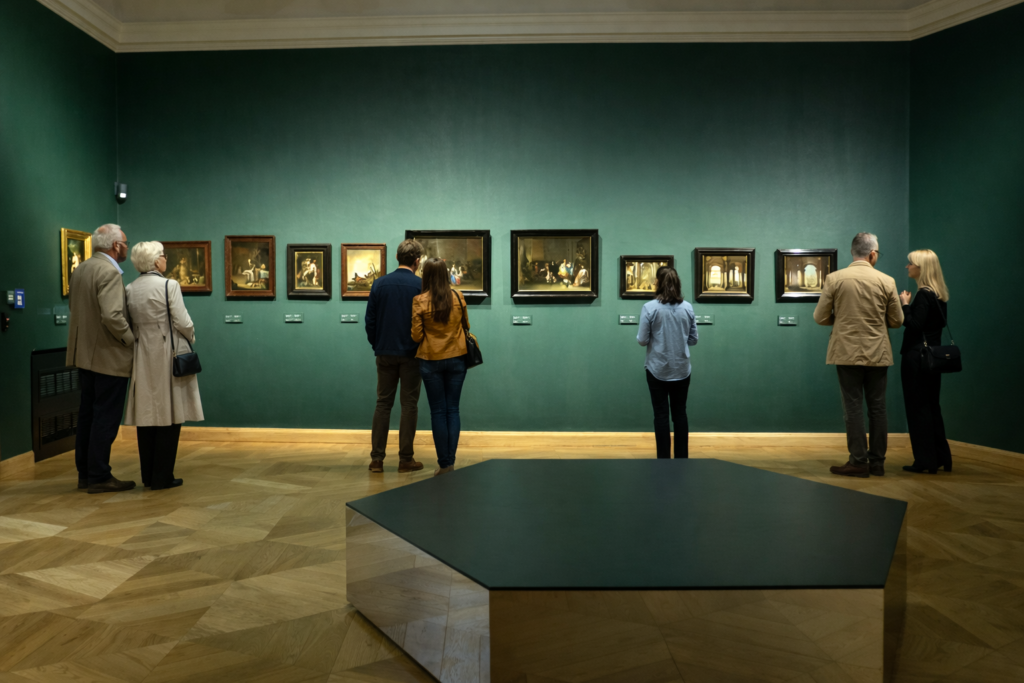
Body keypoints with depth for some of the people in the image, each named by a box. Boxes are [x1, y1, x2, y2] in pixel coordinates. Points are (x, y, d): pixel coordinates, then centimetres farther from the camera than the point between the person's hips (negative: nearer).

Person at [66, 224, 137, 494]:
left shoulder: (80, 270, 11)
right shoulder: (109, 272, -18)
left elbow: (77, 309, 15)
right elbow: (112, 316, -27)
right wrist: (131, 340, -13)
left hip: (85, 354, 9)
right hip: (109, 357, -9)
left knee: (88, 415, 15)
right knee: (106, 418, -1)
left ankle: (85, 473, 24)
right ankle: (99, 477, 5)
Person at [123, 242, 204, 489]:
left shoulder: (130, 289, 5)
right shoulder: (169, 285, -11)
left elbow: (130, 324, 7)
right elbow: (183, 322, -12)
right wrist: (191, 338, 7)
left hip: (143, 357, 6)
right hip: (168, 354, -6)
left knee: (147, 414, 10)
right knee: (169, 416, 1)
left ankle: (148, 476, 16)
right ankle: (162, 477, 4)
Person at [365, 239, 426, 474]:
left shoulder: (379, 284, 2)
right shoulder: (420, 285, -8)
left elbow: (370, 320, 4)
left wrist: (376, 345, 15)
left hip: (385, 353, 3)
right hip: (411, 353, -3)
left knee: (383, 403, 10)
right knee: (409, 405, 5)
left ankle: (376, 458, 9)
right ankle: (406, 459, 8)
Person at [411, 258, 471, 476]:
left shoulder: (420, 301, -11)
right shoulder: (458, 296, -3)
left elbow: (416, 336, -8)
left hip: (431, 361, -2)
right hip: (457, 359, 2)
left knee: (438, 411, 6)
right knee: (453, 409, 8)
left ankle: (444, 463, 9)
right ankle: (451, 460, 8)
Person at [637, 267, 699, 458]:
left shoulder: (650, 307, -11)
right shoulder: (687, 307, -1)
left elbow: (642, 340, -9)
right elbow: (693, 339, 4)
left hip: (658, 370, -2)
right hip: (682, 370, 3)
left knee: (661, 415, 6)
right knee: (680, 414, 12)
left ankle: (664, 458, 9)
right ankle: (682, 457, 17)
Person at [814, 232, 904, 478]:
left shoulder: (834, 279, -6)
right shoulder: (887, 281, -1)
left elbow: (820, 317, -3)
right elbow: (897, 321, 4)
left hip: (847, 354, -2)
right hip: (878, 355, 2)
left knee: (853, 408, 2)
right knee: (877, 408, 9)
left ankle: (858, 462, 3)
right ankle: (877, 462, 15)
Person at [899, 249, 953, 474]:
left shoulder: (923, 295, -16)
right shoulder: (939, 295, 10)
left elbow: (914, 325, -21)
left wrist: (905, 305, -11)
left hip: (917, 356, -9)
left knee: (917, 407, -1)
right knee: (932, 406, 16)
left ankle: (925, 461, 5)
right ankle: (942, 458, 22)